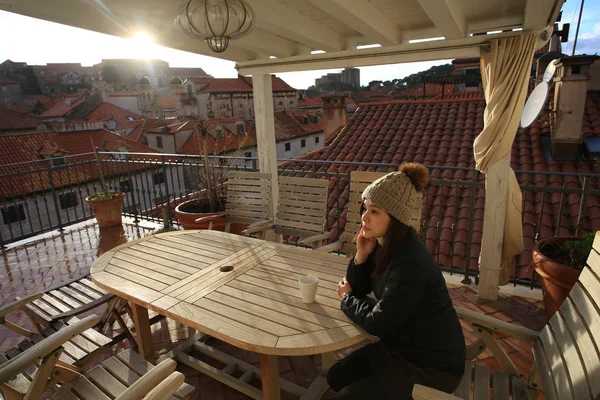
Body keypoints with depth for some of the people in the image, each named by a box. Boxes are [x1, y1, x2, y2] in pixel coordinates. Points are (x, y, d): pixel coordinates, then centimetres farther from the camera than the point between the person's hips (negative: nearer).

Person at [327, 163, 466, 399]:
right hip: (402, 345, 8)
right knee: (337, 377, 10)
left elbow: (378, 324, -25)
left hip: (431, 365, -8)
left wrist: (347, 298, -8)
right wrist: (361, 256, -16)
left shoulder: (411, 264, -32)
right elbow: (358, 287, 4)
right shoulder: (386, 244, -5)